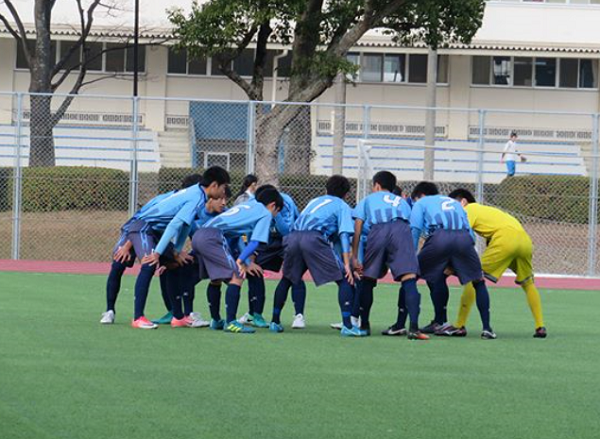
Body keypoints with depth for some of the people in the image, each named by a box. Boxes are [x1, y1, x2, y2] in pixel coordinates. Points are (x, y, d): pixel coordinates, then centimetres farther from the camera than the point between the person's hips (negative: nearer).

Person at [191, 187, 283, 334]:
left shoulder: (246, 206, 32)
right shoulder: (265, 214, 9)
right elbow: (255, 242, -4)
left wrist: (246, 262, 32)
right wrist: (240, 260, -8)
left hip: (198, 235, 9)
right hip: (212, 237, -9)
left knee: (217, 277, 22)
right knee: (236, 277, -9)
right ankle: (231, 323, -14)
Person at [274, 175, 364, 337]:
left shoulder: (315, 201, 35)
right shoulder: (342, 206, 17)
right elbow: (344, 234, 3)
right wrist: (346, 264, -4)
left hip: (293, 237, 5)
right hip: (315, 238, -5)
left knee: (287, 278, 26)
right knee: (344, 279, 1)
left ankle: (275, 321, 26)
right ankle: (347, 325, -9)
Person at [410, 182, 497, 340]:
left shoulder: (421, 203, 29)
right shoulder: (455, 203, 41)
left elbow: (414, 231, 13)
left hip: (439, 237, -3)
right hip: (464, 237, 3)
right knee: (478, 281, 13)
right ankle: (487, 328, 3)